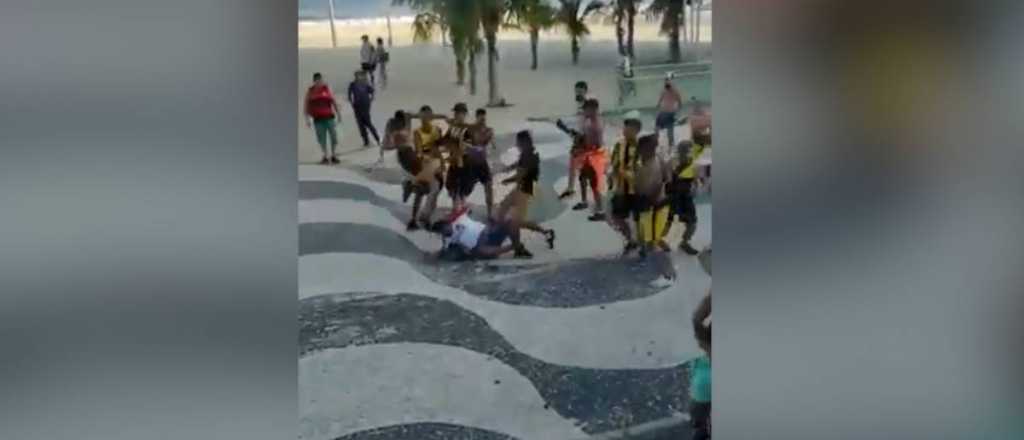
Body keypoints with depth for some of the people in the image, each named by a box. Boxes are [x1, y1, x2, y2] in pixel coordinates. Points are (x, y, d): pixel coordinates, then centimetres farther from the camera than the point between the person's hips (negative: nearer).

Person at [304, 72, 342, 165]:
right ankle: (325, 157, 10)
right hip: (318, 119, 0)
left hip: (329, 117, 1)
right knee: (321, 139, 0)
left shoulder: (327, 88, 6)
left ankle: (333, 156, 12)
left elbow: (334, 102, 9)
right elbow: (307, 106, 6)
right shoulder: (310, 91, 4)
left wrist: (338, 114, 6)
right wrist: (307, 119, 0)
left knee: (334, 137, 0)